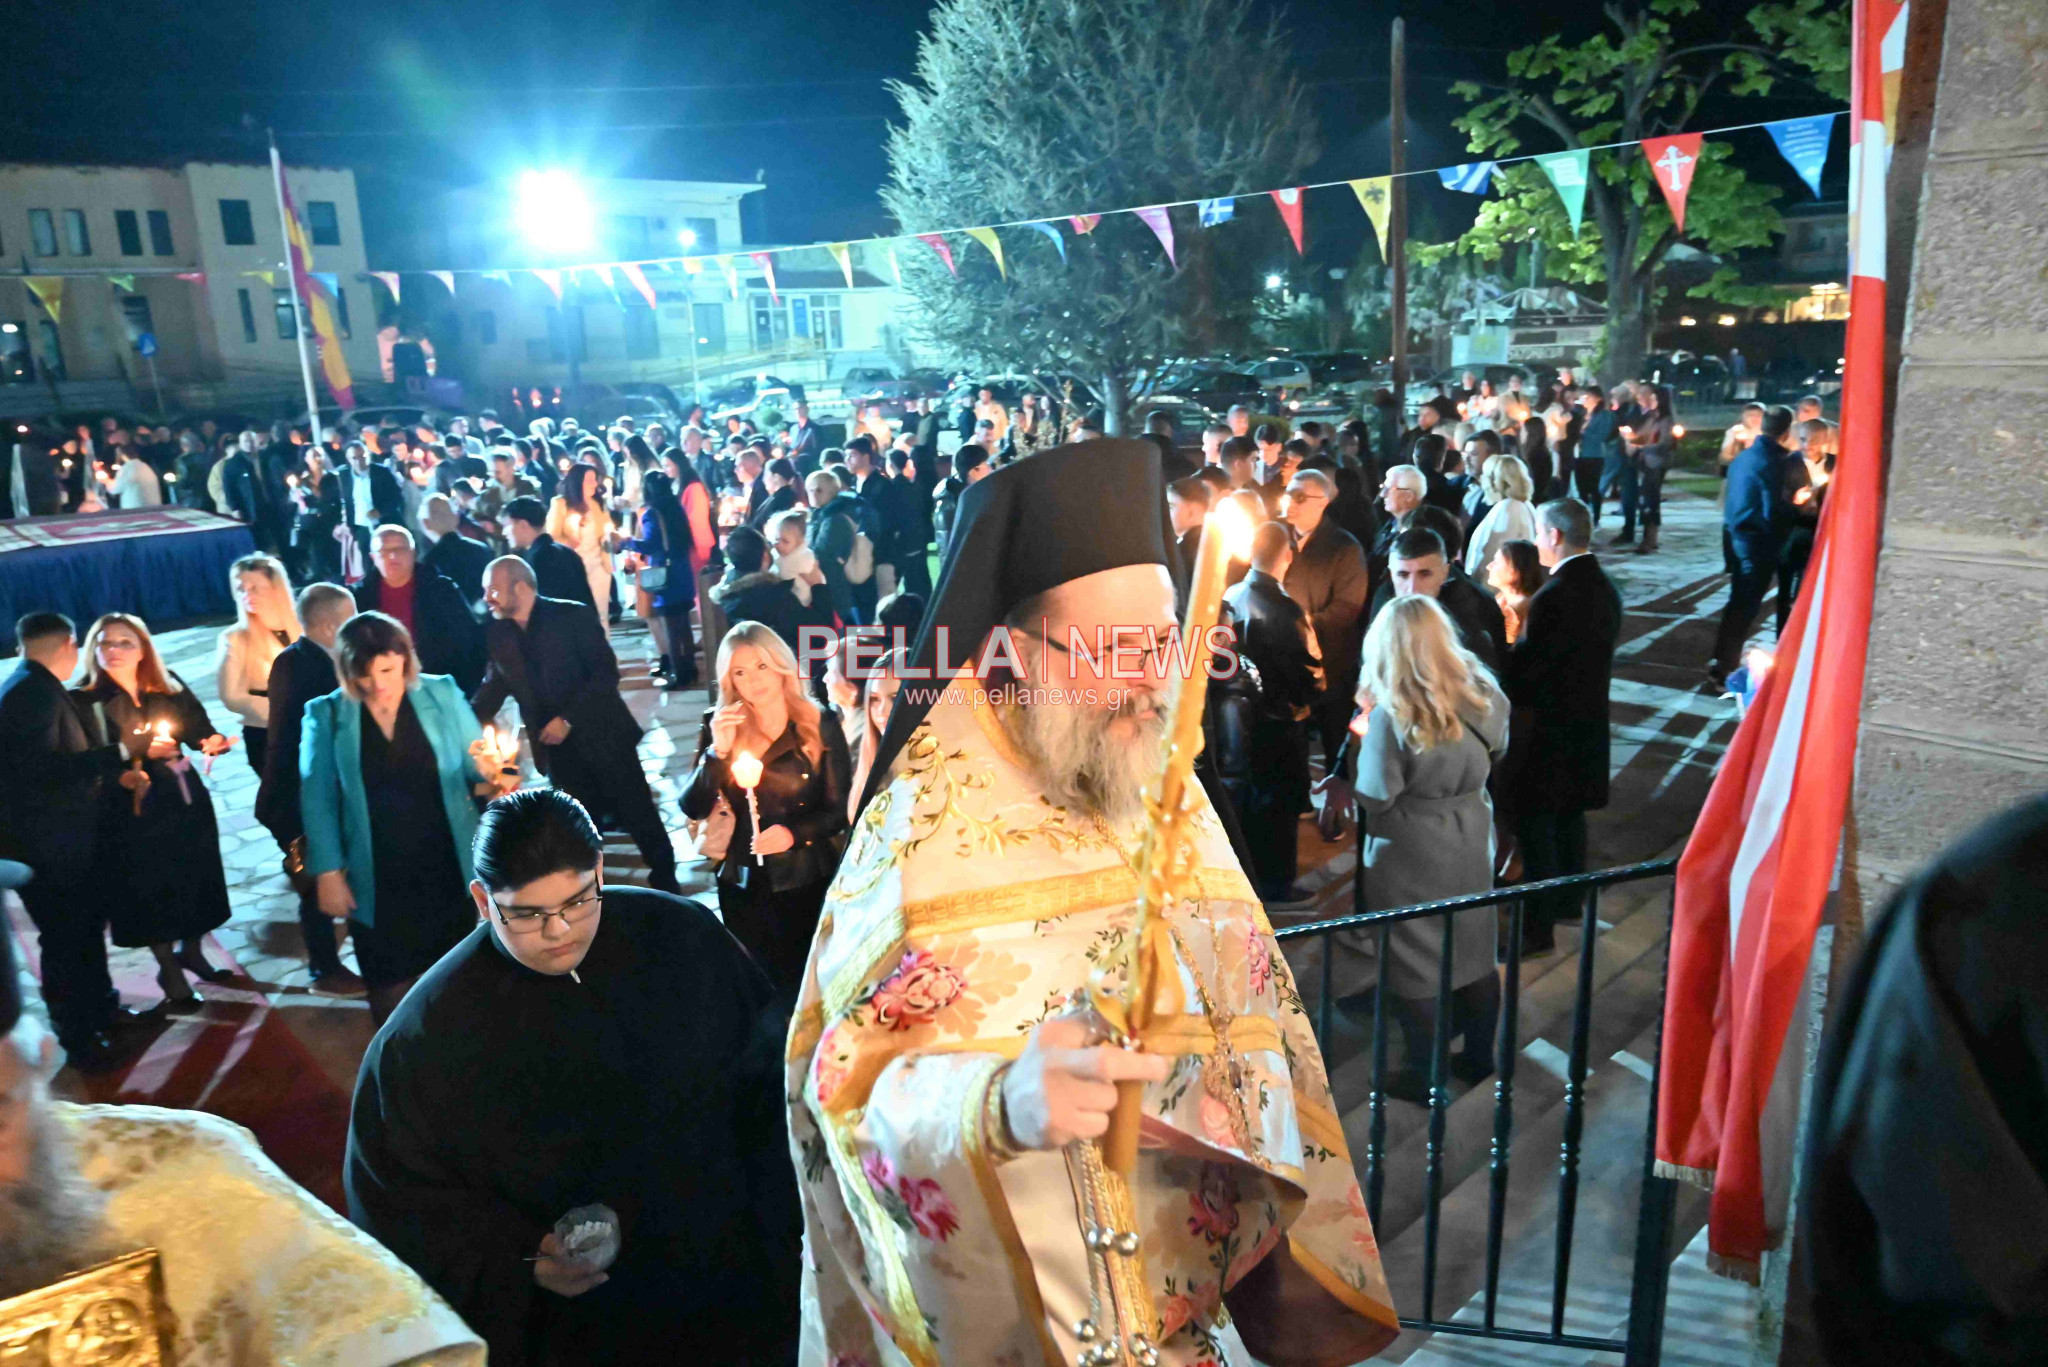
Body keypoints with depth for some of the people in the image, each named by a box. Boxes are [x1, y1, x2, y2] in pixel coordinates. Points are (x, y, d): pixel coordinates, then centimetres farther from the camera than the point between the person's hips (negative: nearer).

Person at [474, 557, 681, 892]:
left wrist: (568, 719, -20)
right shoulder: (498, 635, 6)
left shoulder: (572, 617, -11)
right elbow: (493, 688, 17)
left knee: (639, 816, 2)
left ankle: (666, 885, 20)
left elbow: (606, 673, -15)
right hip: (558, 750, 5)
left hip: (603, 737, -4)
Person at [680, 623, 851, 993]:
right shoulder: (720, 725, -2)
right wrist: (718, 751, -23)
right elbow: (693, 809, -9)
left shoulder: (820, 724, -8)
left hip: (808, 881, -2)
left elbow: (843, 807, -9)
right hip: (743, 884, 2)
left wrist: (795, 833, -25)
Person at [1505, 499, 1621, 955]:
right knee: (1569, 815, 22)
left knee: (1535, 824, 0)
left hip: (1551, 726, -9)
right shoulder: (1605, 588, 3)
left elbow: (1523, 671, -22)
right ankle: (1567, 898, 38)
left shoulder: (1553, 597, -25)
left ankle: (1538, 927, 5)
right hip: (1589, 719, 9)